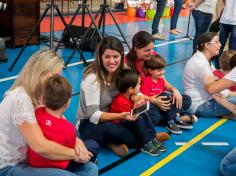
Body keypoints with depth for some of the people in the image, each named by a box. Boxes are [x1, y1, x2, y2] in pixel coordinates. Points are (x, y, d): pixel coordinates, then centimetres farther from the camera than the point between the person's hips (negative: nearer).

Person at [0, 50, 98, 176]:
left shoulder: (41, 96, 6)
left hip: (30, 159, 9)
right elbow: (40, 146, -31)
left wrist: (77, 141, -13)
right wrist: (74, 154, -18)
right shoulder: (20, 98, -24)